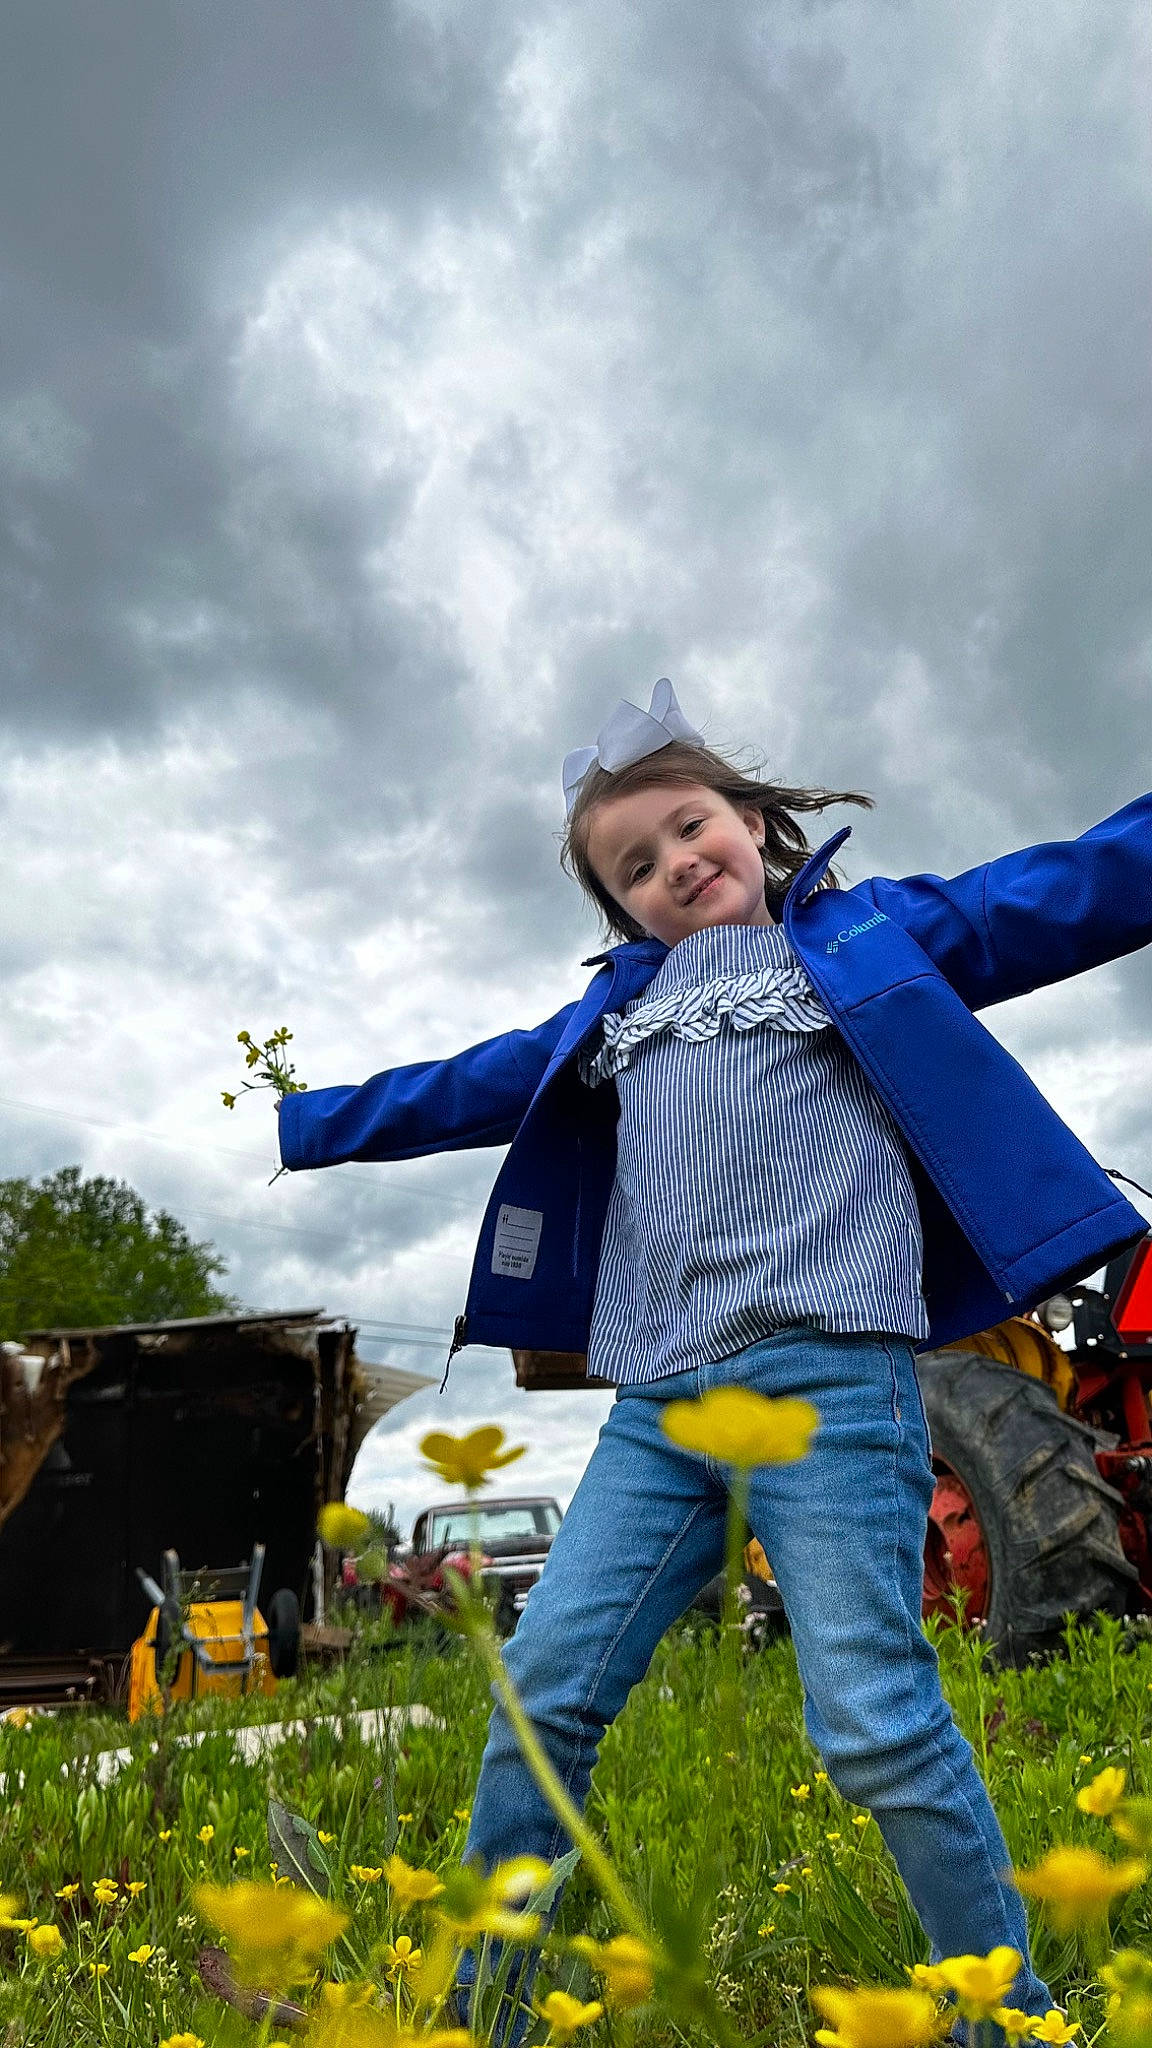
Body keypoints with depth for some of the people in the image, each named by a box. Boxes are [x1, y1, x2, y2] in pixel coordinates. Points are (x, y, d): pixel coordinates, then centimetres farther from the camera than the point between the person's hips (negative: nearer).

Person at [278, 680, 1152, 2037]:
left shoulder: (872, 934, 12)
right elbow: (470, 1089, 30)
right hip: (654, 1403, 5)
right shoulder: (622, 1008, 23)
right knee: (542, 1688, 3)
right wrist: (297, 1126, 36)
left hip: (824, 1376, -5)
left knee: (874, 1722, -7)